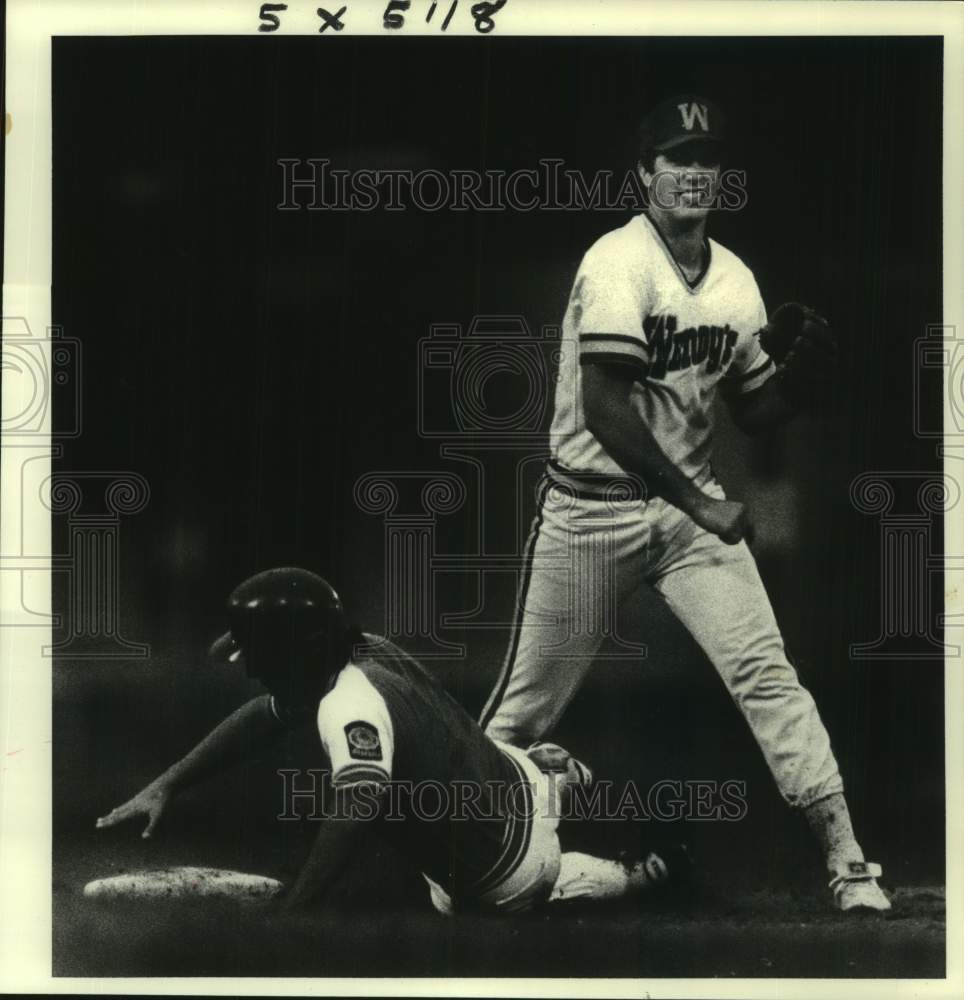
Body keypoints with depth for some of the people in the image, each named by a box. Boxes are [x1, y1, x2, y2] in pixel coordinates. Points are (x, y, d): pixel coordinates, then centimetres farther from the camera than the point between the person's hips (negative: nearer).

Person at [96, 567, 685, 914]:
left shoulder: (350, 705, -33)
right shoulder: (361, 650, -9)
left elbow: (351, 813, -47)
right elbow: (263, 717, 2)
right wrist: (166, 786, -1)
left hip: (502, 871, -8)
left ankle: (644, 875, 18)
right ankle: (551, 778, 31)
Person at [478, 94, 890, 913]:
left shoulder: (737, 281, 4)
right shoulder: (619, 264, -16)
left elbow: (755, 411, 12)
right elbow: (603, 409, -25)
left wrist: (802, 373, -9)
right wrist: (700, 505, -27)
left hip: (690, 501, 5)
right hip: (591, 509, -5)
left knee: (765, 669, -6)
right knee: (531, 698, 3)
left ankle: (845, 855, -1)